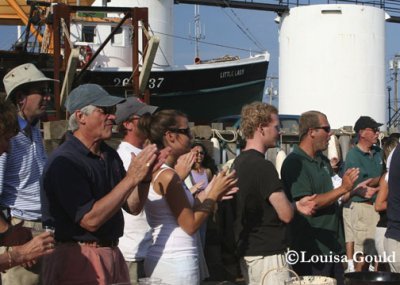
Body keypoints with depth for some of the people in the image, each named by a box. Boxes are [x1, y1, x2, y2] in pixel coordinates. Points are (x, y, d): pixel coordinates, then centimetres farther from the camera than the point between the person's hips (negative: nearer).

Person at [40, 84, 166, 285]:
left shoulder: (109, 155, 9)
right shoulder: (64, 161, -16)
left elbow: (132, 207, 12)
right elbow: (90, 219, -23)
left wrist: (145, 177, -7)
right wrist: (131, 178, -22)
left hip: (112, 254, 7)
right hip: (77, 258, -7)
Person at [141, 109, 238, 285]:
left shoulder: (155, 171, 11)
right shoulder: (168, 175, -17)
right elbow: (190, 225, -15)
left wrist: (209, 193, 10)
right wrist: (214, 194, -7)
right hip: (177, 262, -9)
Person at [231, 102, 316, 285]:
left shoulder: (238, 163, 11)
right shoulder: (263, 167, -18)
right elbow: (286, 214, -20)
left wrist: (295, 204, 15)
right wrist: (293, 206, 2)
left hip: (247, 253, 9)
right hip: (268, 255, -9)